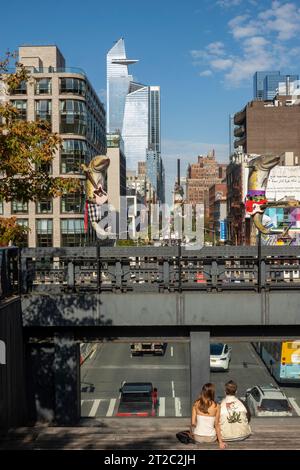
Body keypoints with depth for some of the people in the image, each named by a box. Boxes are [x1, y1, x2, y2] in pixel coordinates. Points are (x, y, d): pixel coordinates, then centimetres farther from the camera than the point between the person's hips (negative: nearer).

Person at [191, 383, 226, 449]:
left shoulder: (196, 404, -9)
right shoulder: (216, 406, -12)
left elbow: (193, 423, -8)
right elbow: (216, 425, -10)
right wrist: (220, 442, -4)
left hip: (197, 438, 0)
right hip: (211, 438, 0)